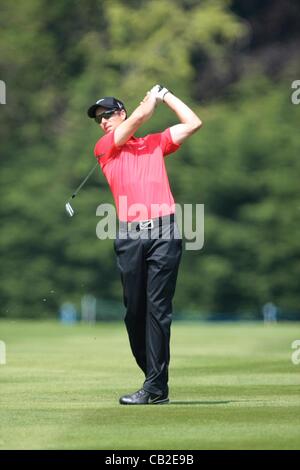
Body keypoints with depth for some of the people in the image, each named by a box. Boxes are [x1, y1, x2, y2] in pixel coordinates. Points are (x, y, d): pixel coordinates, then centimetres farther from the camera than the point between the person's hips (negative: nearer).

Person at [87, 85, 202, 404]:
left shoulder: (155, 143, 20)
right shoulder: (104, 148, 14)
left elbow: (193, 123, 17)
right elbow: (140, 116, 4)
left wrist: (165, 94, 22)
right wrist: (153, 97, 20)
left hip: (163, 232, -1)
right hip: (129, 237, 1)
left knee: (157, 308, -8)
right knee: (134, 311, 0)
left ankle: (155, 387, -11)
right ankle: (155, 379, 9)